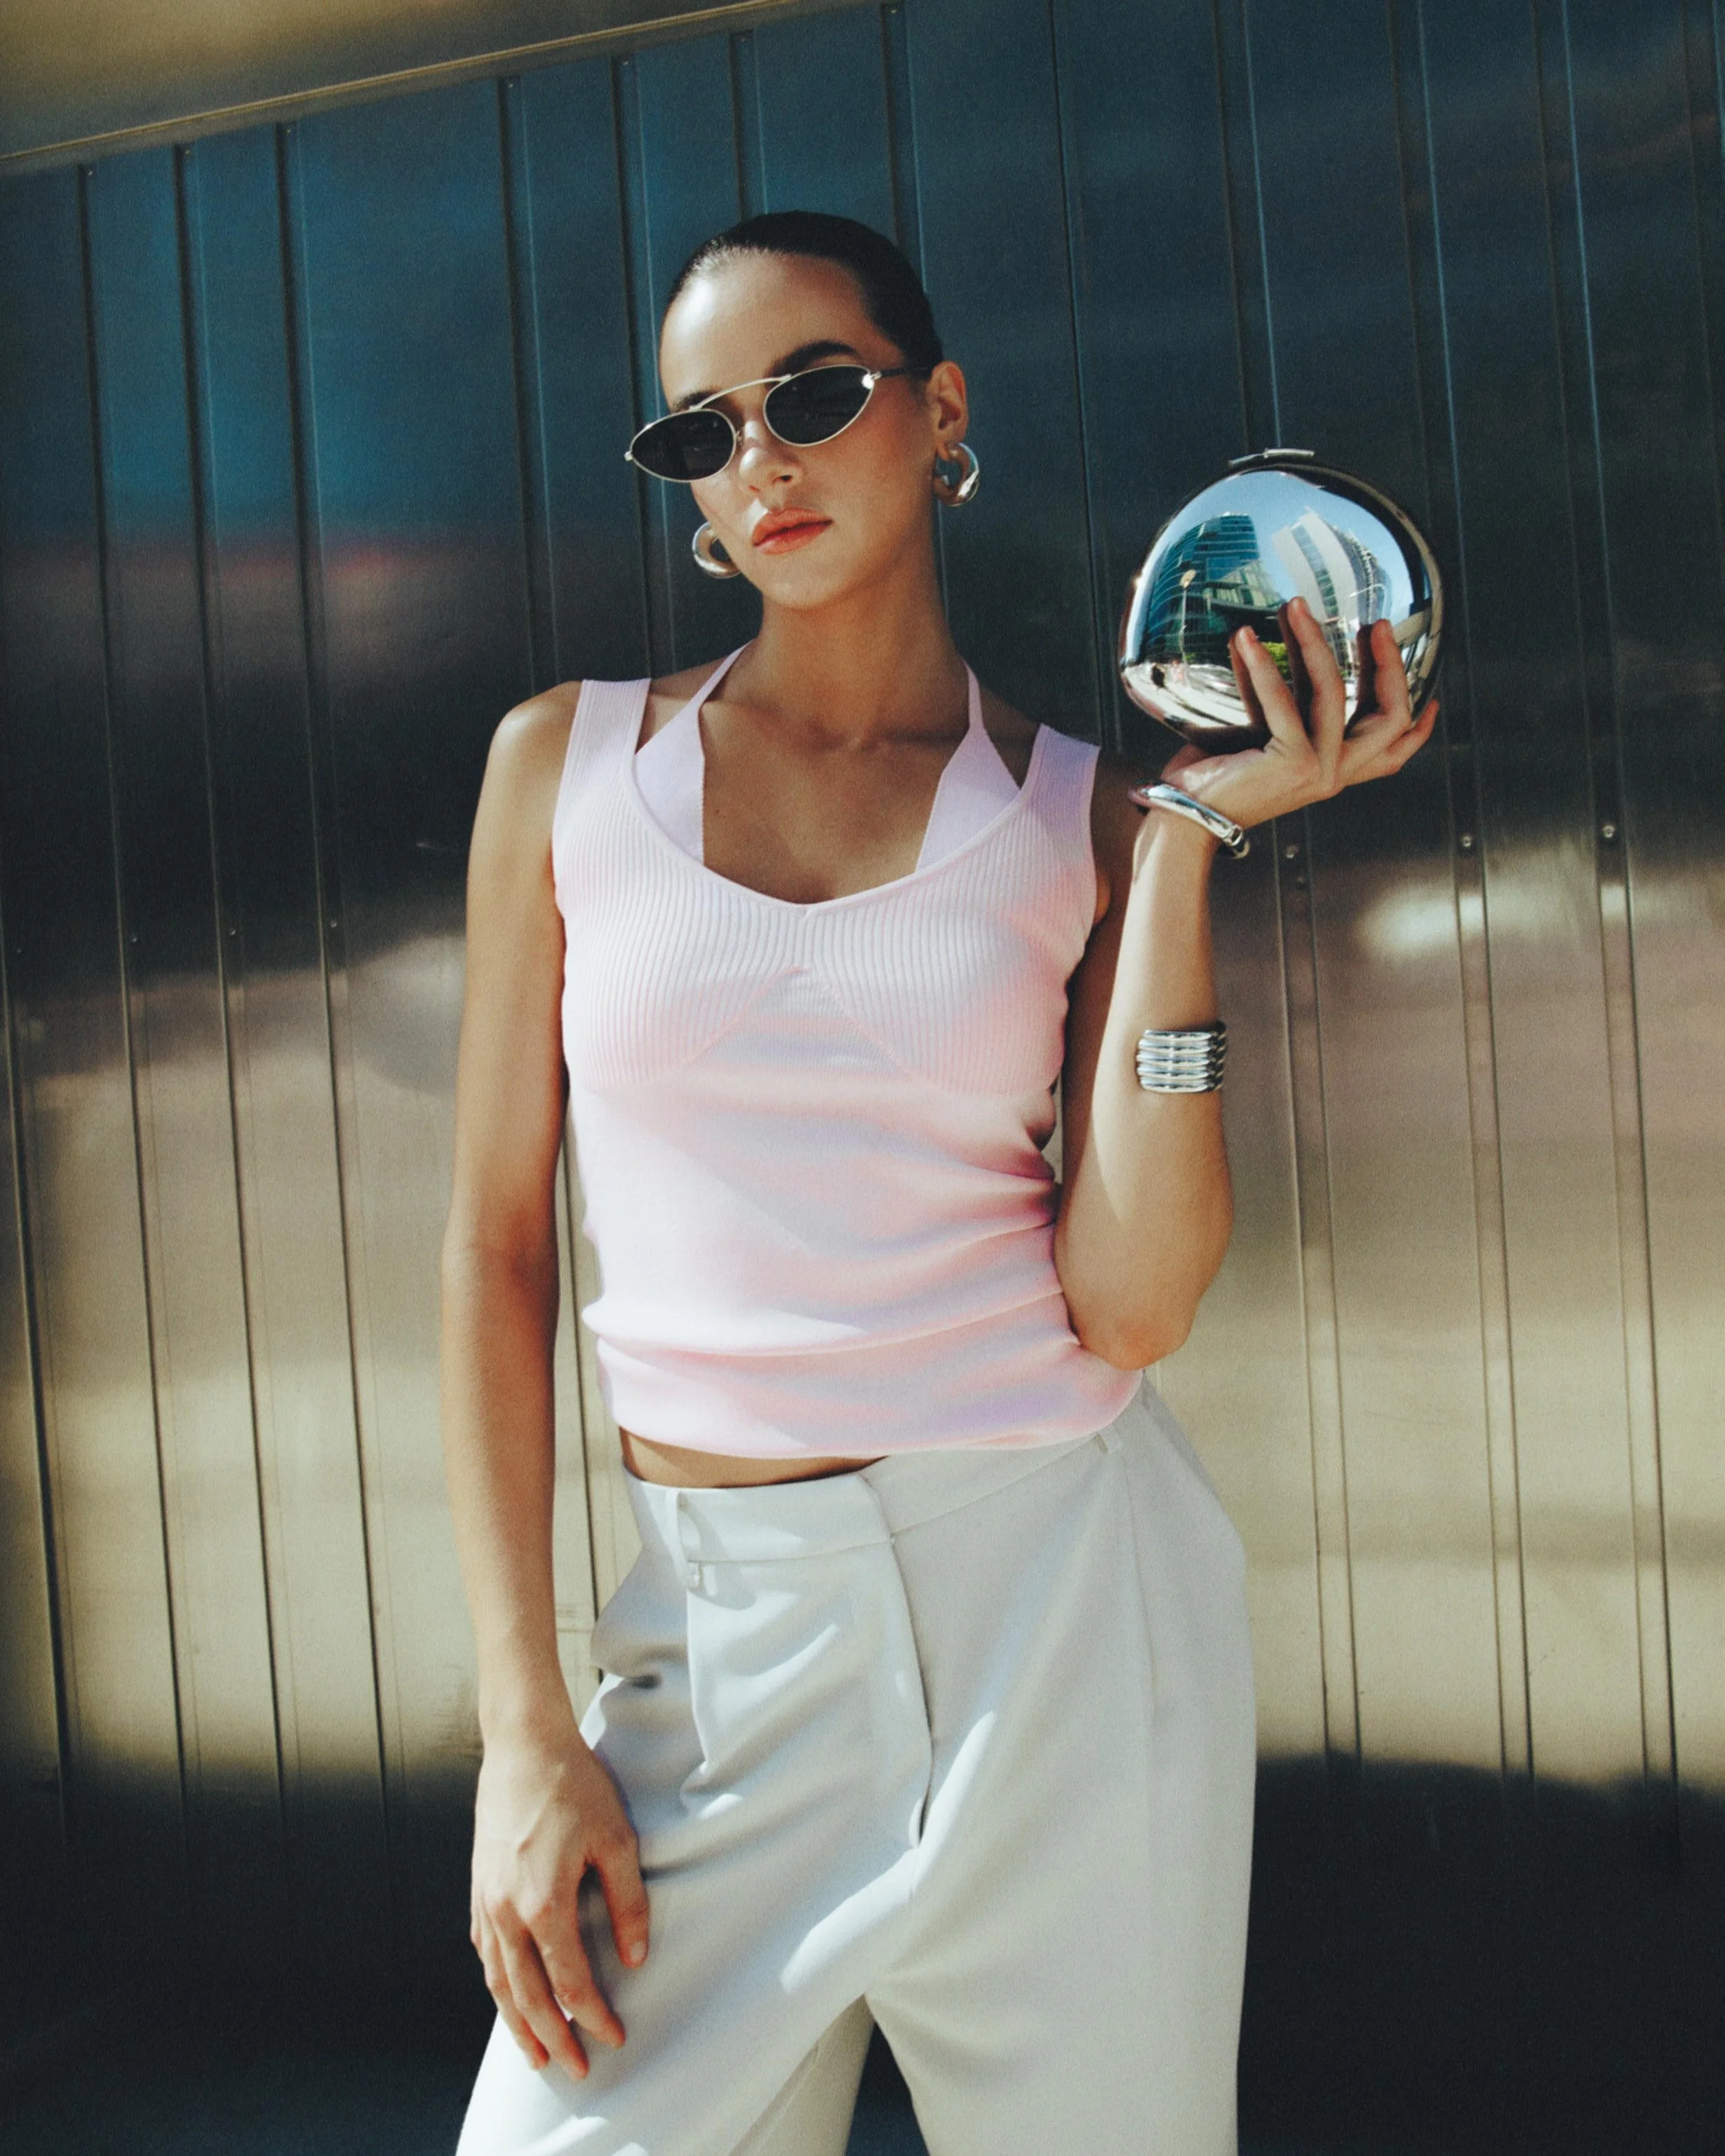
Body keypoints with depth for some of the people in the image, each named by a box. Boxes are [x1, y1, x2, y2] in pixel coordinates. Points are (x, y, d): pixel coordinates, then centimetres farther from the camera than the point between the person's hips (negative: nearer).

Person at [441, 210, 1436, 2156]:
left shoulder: (1078, 813, 3)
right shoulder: (569, 760, 4)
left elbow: (1130, 1300, -8)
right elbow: (494, 1243, 2)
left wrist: (1189, 841, -10)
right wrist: (525, 1732, -4)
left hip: (1061, 1581, 0)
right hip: (726, 1626, 0)